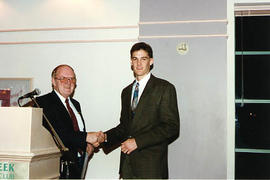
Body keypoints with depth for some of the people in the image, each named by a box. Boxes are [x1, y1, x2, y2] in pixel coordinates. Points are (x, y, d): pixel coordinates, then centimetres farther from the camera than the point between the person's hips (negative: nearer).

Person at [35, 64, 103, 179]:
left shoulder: (75, 104, 19)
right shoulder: (43, 102, -8)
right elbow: (56, 133, -20)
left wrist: (87, 146, 1)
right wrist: (86, 137, -21)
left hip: (78, 165, 7)